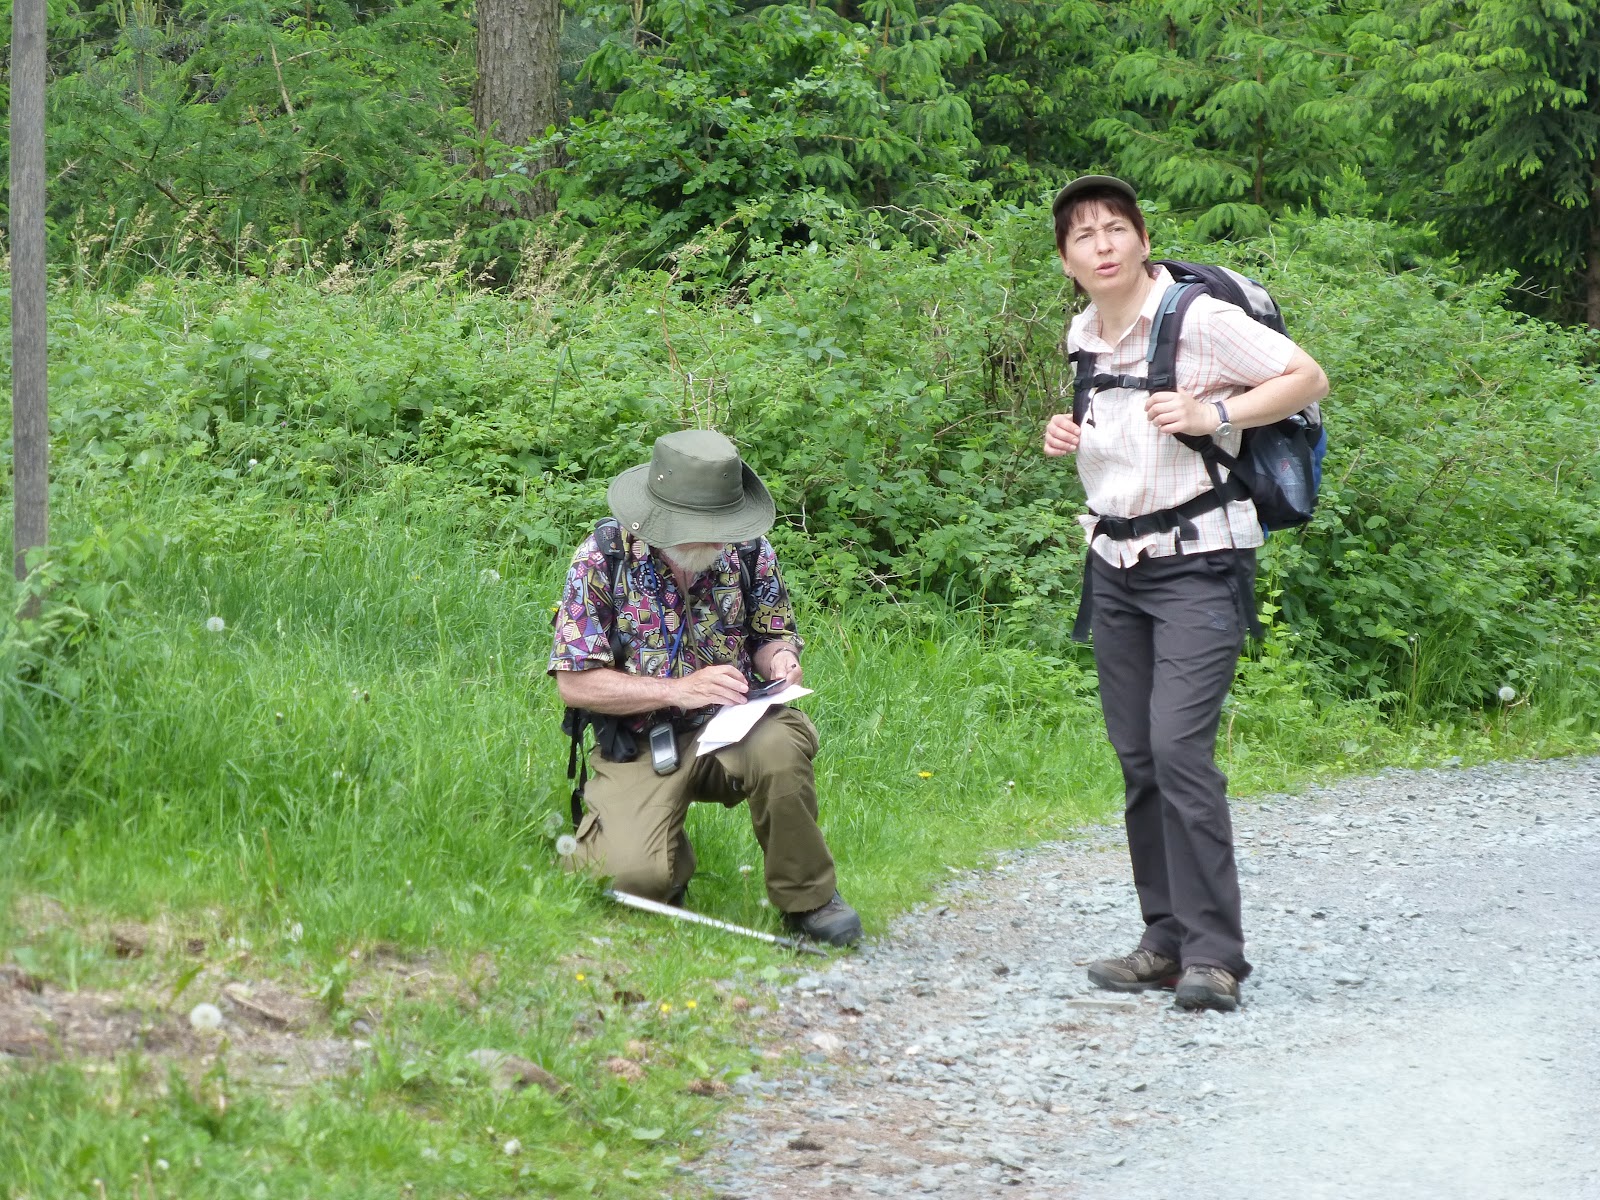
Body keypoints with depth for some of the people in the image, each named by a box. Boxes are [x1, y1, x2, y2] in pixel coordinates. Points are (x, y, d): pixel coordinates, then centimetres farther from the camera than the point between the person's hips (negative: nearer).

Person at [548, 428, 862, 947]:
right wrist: (679, 690, -23)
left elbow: (773, 634, 14)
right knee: (637, 876, -28)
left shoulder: (749, 553, -3)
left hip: (728, 731, 2)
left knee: (782, 741, -34)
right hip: (637, 744, -2)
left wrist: (780, 658, -12)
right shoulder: (602, 558, -13)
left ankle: (806, 898, -11)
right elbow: (575, 683, -13)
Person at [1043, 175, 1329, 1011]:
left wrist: (1214, 414, -17)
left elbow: (1309, 379, -6)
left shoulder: (1198, 318, -10)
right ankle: (1167, 941, 12)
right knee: (1137, 758, 5)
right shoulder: (1081, 336, 11)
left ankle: (1213, 955, -16)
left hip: (1196, 563, -7)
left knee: (1179, 747, -18)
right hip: (1115, 566, 7)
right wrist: (1067, 438, 7)